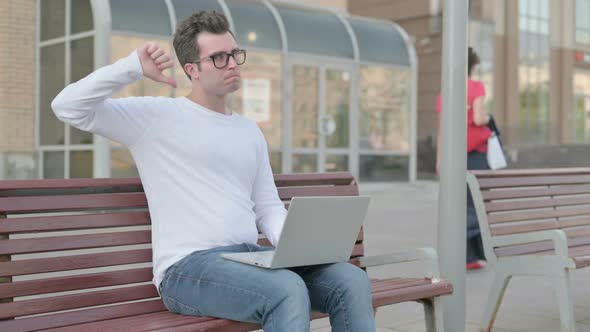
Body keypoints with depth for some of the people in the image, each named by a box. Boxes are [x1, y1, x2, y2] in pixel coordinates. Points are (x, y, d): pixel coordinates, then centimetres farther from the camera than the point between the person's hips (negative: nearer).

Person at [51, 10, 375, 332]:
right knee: (288, 291, -34)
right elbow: (67, 107, -5)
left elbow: (268, 207, 18)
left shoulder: (250, 131, 21)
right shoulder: (156, 115, 2)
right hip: (187, 266, -6)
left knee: (352, 282, -17)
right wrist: (135, 67, -14)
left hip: (250, 257, 6)